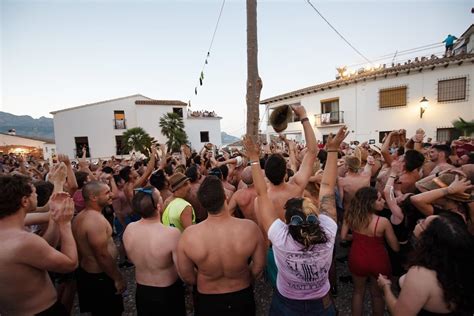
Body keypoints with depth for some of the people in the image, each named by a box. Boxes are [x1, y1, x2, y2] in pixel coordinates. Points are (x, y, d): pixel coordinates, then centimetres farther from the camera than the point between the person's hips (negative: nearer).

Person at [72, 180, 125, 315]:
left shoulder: (80, 216, 4)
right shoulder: (96, 220, -28)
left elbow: (84, 248, 13)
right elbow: (102, 256, -28)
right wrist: (118, 278, -17)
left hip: (86, 272, 10)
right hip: (99, 277, -9)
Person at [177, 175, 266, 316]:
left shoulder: (189, 235, -27)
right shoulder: (250, 228, -27)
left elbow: (187, 276, -11)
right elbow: (259, 266, -11)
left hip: (207, 301, 0)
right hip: (242, 297, 1)